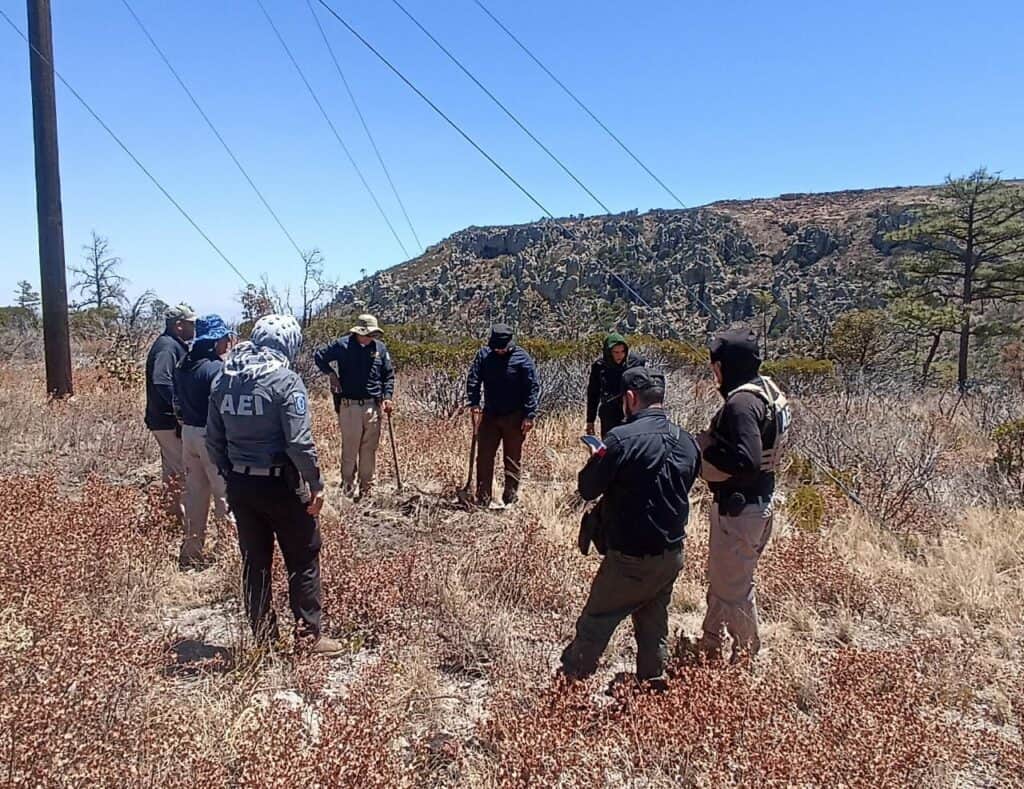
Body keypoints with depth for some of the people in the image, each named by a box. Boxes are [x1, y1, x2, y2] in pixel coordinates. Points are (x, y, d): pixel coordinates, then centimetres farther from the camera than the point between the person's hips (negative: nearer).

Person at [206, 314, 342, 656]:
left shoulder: (222, 380, 4)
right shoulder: (285, 380, -16)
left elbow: (213, 440, 8)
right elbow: (299, 442, -20)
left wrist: (230, 474, 17)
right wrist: (315, 484, -12)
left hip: (240, 485, 6)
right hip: (280, 485, -6)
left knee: (254, 562, 16)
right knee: (303, 560, 8)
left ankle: (263, 637, 25)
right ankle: (309, 635, 14)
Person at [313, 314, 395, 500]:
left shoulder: (380, 348, 4)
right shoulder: (342, 345, -5)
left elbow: (389, 375, 11)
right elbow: (319, 356, 7)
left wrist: (387, 397, 1)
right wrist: (331, 374, -3)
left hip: (373, 406, 3)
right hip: (349, 406, -3)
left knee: (370, 449, 9)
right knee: (350, 448, 1)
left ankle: (366, 487, 20)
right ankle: (347, 487, 14)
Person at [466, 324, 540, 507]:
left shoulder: (522, 358, -10)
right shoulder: (484, 355, -2)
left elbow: (533, 388, -9)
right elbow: (473, 380, 1)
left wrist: (529, 416, -13)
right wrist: (474, 403, -13)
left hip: (514, 417, -3)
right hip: (490, 415, 3)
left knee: (513, 459, 7)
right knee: (484, 457, 5)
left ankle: (510, 499, 17)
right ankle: (482, 499, 14)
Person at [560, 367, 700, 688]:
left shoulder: (623, 438, -21)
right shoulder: (686, 441, 1)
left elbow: (588, 488, -15)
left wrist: (597, 459, 5)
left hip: (631, 558, -6)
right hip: (672, 554, 6)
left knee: (595, 623, 9)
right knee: (654, 624, 21)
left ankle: (569, 682, 22)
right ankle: (653, 683, 33)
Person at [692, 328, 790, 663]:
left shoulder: (742, 403, -24)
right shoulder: (765, 390, 6)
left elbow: (747, 463, -33)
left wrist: (707, 446, -20)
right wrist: (710, 442, 4)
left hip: (739, 509, -10)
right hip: (755, 501, 10)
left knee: (734, 587, 8)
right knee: (720, 577, 23)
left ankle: (746, 656, 26)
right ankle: (710, 644, 40)